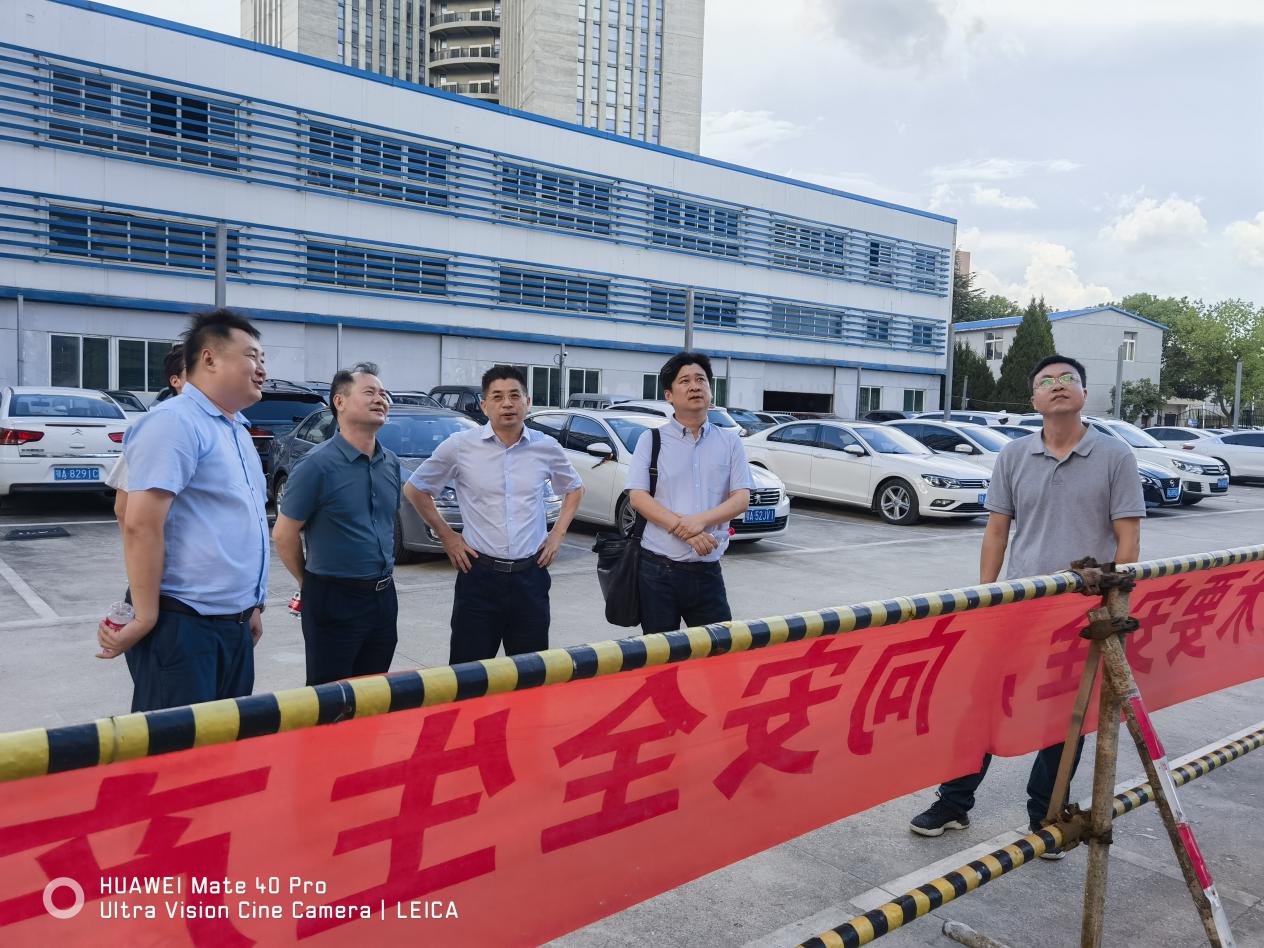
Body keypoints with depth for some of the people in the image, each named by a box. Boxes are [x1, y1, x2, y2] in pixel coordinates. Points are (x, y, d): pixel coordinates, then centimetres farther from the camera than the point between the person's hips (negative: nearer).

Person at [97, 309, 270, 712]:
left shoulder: (237, 430, 15)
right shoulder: (174, 422, -14)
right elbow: (141, 526, -21)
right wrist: (145, 618, -20)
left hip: (235, 625, 9)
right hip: (182, 625, -9)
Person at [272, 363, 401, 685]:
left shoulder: (391, 463, 7)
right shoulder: (319, 464, -13)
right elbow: (284, 534, -8)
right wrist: (311, 582, 4)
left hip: (384, 596, 6)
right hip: (334, 599, -6)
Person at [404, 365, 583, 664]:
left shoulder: (546, 448, 2)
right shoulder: (459, 446, -5)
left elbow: (574, 488, 20)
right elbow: (415, 489, 8)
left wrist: (558, 533, 9)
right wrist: (446, 535, 3)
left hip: (530, 576, 2)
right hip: (479, 575, -2)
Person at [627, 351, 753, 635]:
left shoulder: (729, 441, 7)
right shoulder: (651, 440, 2)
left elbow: (741, 499, 0)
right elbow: (637, 497, -6)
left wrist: (700, 520, -17)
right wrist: (684, 530, -17)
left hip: (708, 571, 1)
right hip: (658, 569, -1)